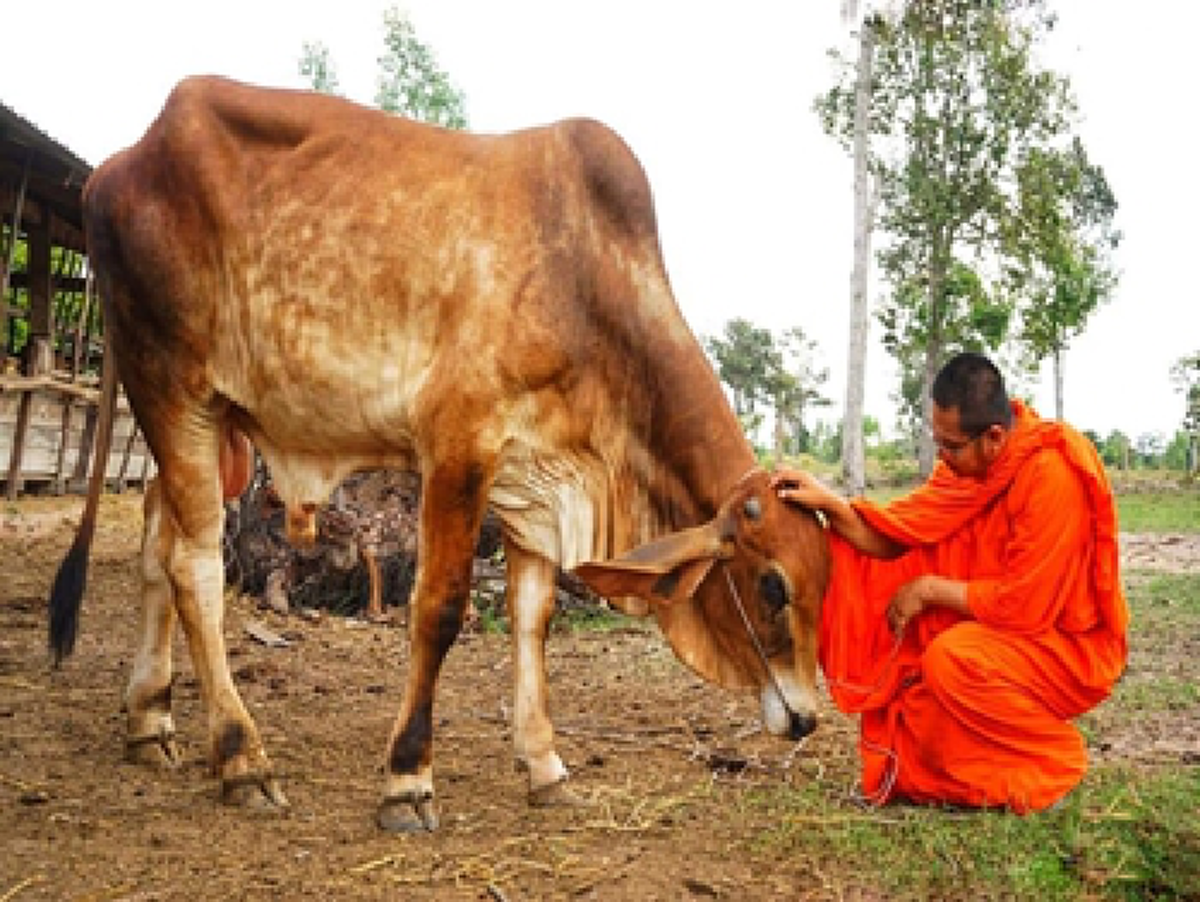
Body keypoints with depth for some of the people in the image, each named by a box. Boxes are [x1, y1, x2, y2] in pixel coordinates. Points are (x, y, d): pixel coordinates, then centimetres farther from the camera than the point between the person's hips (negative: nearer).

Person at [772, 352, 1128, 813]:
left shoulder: (1052, 473, -28)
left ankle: (1057, 757, -2)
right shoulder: (966, 461, -4)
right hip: (990, 625, 8)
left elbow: (1026, 605, -27)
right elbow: (894, 536, -5)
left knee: (950, 659, -33)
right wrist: (830, 503, -20)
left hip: (1067, 646, -8)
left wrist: (929, 589, -19)